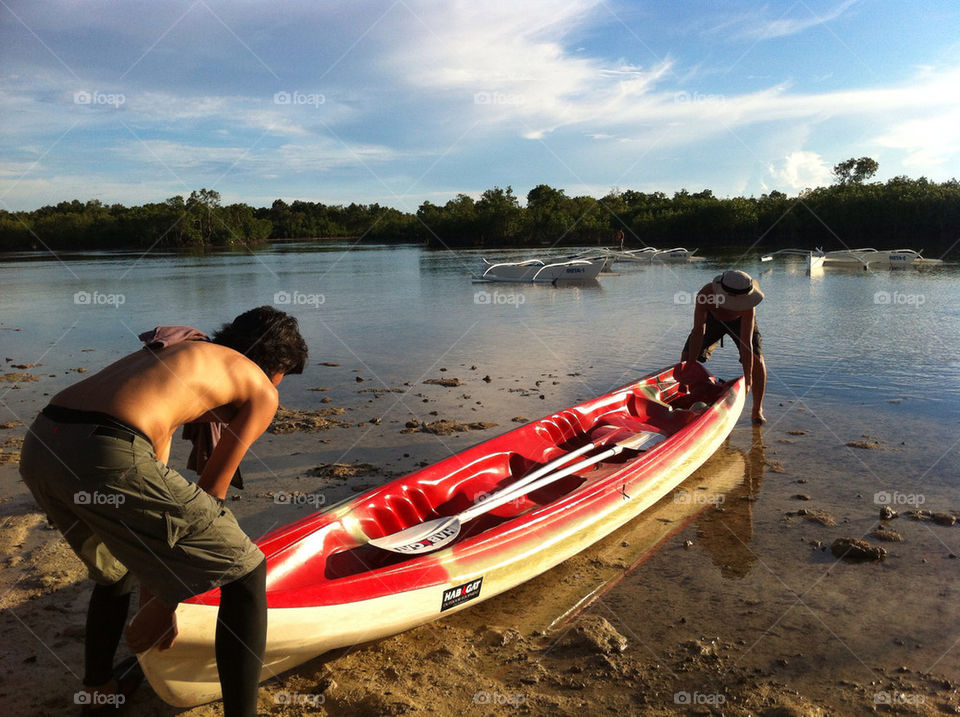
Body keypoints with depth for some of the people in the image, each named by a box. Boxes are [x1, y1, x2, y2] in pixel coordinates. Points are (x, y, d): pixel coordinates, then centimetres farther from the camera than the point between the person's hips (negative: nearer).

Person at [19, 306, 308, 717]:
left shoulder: (183, 353, 34)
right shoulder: (260, 390, 14)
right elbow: (209, 494, 12)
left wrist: (152, 590, 41)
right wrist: (165, 601, 21)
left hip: (38, 443, 9)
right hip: (107, 454, -9)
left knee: (117, 569, 36)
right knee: (245, 572, 8)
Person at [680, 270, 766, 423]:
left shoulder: (748, 306, -42)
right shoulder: (704, 295, -41)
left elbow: (746, 343, -42)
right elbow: (698, 332, -41)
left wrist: (748, 379, -44)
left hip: (740, 320, -1)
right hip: (712, 318, 1)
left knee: (757, 360, -17)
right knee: (686, 357, -8)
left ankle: (757, 411, -2)